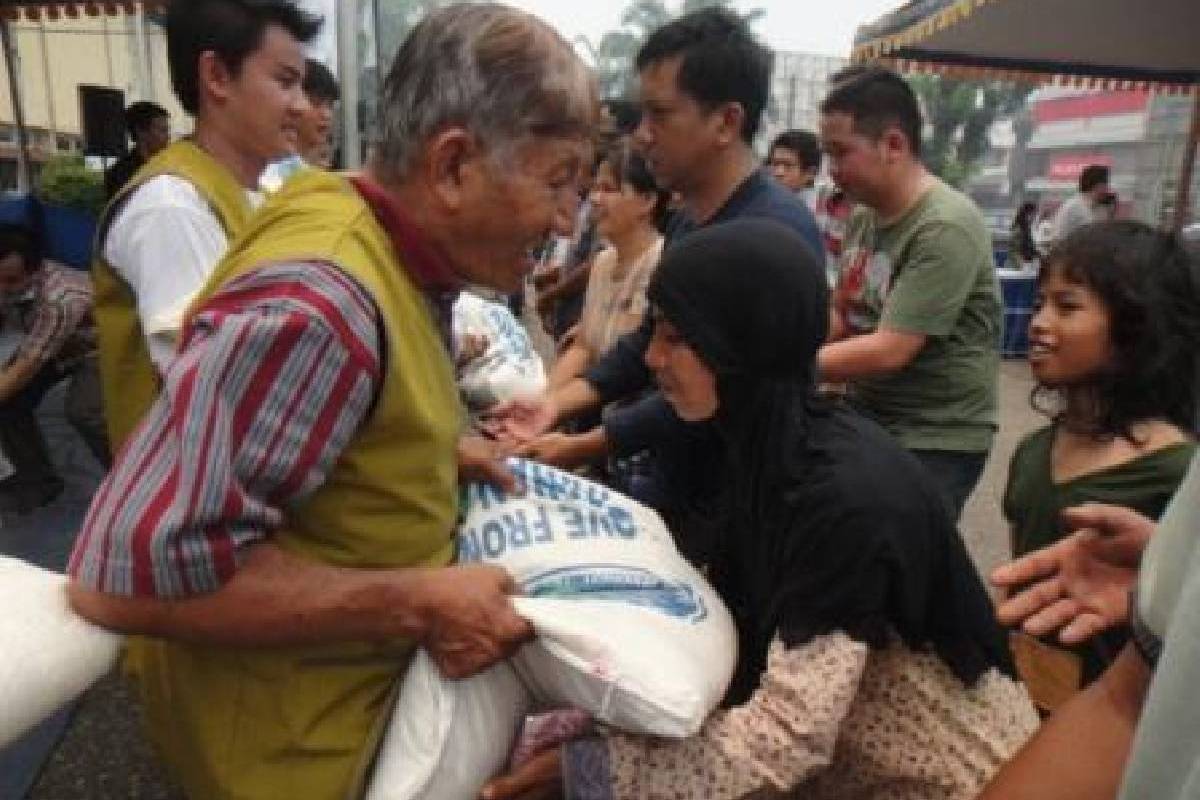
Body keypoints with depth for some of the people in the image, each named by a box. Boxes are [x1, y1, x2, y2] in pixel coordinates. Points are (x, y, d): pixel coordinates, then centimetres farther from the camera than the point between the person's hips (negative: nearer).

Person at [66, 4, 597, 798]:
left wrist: (433, 449, 0)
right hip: (284, 734, -8)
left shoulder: (382, 239, -4)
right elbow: (131, 570, -35)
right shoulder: (316, 305, -33)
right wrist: (419, 604, -28)